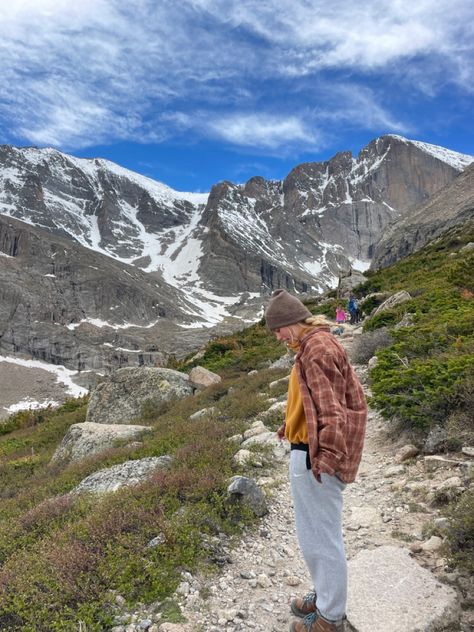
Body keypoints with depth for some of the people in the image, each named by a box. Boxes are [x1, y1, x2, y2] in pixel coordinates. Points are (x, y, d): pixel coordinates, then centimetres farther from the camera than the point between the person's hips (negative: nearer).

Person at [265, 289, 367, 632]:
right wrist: (292, 425, 14)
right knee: (315, 533, 23)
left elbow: (330, 406, -24)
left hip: (313, 456, -10)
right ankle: (325, 596, 41)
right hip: (310, 451, 10)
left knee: (321, 537, 6)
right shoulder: (318, 344, 13)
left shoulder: (317, 347, -18)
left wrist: (327, 455, -26)